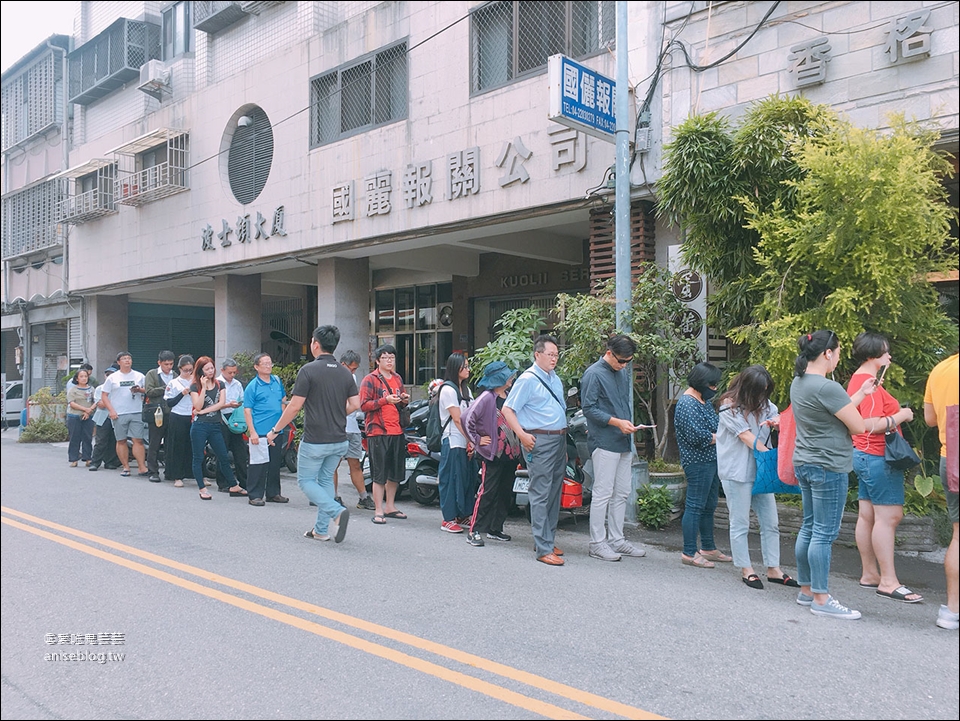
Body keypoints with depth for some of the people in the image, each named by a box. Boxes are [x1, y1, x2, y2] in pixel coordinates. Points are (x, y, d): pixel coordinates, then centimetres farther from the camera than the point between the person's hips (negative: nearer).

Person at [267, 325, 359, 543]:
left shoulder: (308, 370, -12)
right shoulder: (345, 373, 4)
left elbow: (294, 406, -13)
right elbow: (355, 404, 4)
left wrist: (275, 430, -2)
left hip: (314, 441, -6)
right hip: (339, 440, 6)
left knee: (306, 481, 8)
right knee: (326, 480, 18)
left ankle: (336, 512, -14)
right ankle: (322, 530, 19)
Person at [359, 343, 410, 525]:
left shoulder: (398, 378, 17)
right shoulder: (370, 380, -4)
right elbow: (364, 405, -12)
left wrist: (404, 400, 4)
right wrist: (385, 400, -22)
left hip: (397, 431, 7)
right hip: (378, 432, -7)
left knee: (396, 472, 13)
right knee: (379, 474, -5)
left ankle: (390, 507, 26)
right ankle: (378, 511, 2)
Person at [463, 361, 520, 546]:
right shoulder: (487, 398, -11)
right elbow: (467, 419, -16)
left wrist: (517, 445, 12)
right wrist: (477, 440, -11)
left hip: (510, 453, 8)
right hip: (493, 453, -8)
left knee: (505, 493, 12)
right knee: (487, 492, -7)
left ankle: (495, 529, 22)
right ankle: (474, 531, -3)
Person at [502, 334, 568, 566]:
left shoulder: (555, 379, 16)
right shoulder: (528, 379, -9)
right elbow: (507, 410, -11)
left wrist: (564, 439, 19)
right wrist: (522, 435, -17)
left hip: (559, 439, 9)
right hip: (540, 441, -9)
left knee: (554, 494, 13)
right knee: (540, 495, -7)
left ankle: (548, 540, 23)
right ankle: (543, 549, -5)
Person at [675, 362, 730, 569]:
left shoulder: (704, 401, 15)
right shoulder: (687, 404, -16)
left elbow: (715, 426, 19)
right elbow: (698, 436, -23)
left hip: (711, 460, 10)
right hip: (698, 462, -10)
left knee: (709, 506, 17)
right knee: (695, 506, -5)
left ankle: (708, 548, 28)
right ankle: (689, 553, 2)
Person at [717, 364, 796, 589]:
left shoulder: (764, 404, 10)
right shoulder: (730, 408, -10)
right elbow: (748, 438, -14)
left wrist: (778, 422, -12)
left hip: (761, 471, 7)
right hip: (737, 473, -7)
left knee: (771, 522, 9)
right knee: (740, 524, 3)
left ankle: (773, 569, 19)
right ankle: (746, 570, 15)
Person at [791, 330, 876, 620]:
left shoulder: (798, 383, 10)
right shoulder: (827, 388, -20)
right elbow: (858, 426, -14)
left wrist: (860, 393, 14)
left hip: (804, 463, 10)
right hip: (828, 468, -10)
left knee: (809, 528, 15)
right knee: (824, 533, -3)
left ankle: (805, 590, 23)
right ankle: (821, 599, 4)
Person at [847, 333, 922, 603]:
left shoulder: (858, 379, 15)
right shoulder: (869, 382, -17)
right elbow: (871, 425, -24)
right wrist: (901, 416, -13)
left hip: (864, 454, 11)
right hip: (877, 456, -11)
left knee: (867, 515, 12)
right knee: (889, 516, -8)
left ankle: (869, 574, 18)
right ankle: (888, 582, -6)